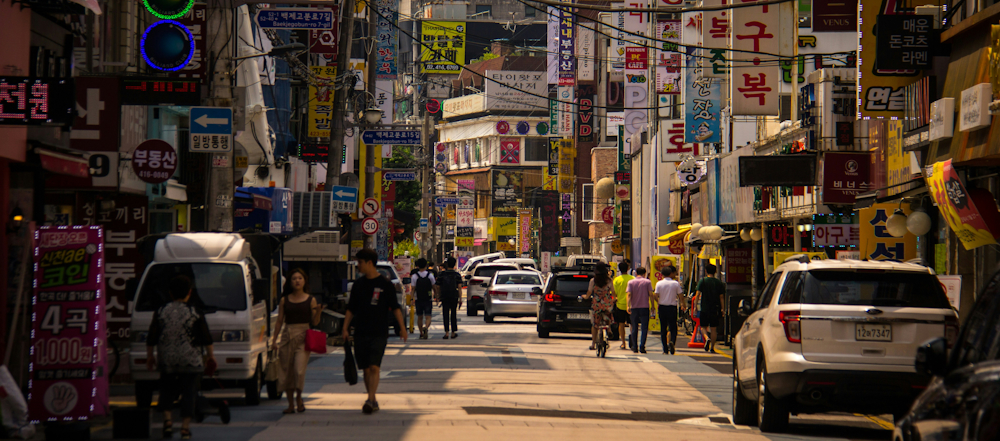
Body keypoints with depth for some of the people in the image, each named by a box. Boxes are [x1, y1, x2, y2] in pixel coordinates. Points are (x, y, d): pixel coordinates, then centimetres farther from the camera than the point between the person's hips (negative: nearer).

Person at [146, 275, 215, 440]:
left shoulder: (160, 312, 1)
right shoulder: (196, 314, -3)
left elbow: (151, 338, 5)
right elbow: (206, 338, 1)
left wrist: (149, 355, 17)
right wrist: (211, 356, 12)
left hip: (167, 360, 2)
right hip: (191, 361, -2)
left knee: (167, 389, 17)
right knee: (188, 392, 2)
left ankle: (167, 420, 1)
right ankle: (185, 426, -2)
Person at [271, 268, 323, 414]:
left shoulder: (311, 300, 5)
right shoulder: (284, 300, 9)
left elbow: (315, 322, 5)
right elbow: (280, 321, 11)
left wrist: (318, 312, -14)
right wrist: (274, 339, 5)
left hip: (303, 336, -2)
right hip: (287, 336, 2)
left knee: (299, 369, -15)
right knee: (286, 370, 2)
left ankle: (299, 399, 8)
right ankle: (291, 404, 13)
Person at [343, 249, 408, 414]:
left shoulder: (385, 284, -2)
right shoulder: (358, 284, 9)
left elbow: (395, 307, 0)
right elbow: (351, 309, 14)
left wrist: (402, 328, -5)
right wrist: (345, 328, 6)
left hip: (379, 333, -4)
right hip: (360, 333, 4)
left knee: (374, 367, -15)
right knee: (366, 369, 6)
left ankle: (369, 400, -20)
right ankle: (373, 401, 16)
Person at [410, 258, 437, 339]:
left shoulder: (414, 276, -5)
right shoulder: (430, 275, -3)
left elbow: (413, 289, -6)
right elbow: (434, 288, 4)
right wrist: (435, 295, 19)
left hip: (418, 299, 1)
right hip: (428, 299, -1)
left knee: (420, 317, 13)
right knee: (428, 317, -3)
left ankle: (421, 333, 17)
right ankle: (426, 327, -32)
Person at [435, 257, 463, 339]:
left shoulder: (441, 274, 1)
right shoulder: (457, 275, 0)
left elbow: (438, 287, 5)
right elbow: (459, 287, -5)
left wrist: (438, 297, 17)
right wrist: (460, 299, -5)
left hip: (444, 297, -1)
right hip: (454, 296, 1)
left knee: (445, 315, -2)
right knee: (453, 314, 11)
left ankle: (446, 332, -15)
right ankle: (453, 333, 16)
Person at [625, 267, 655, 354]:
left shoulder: (631, 282, 4)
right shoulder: (647, 282, 1)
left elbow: (629, 294, -7)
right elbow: (651, 294, -3)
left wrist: (628, 306, -13)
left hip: (634, 308, 1)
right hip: (644, 307, -1)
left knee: (634, 328, 9)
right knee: (644, 328, 0)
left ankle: (634, 347, 9)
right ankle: (642, 346, -11)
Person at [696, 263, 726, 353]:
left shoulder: (702, 281, -3)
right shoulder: (719, 283, 3)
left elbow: (698, 294, -7)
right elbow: (721, 297, 4)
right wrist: (722, 309, 9)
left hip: (705, 308, -2)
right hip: (715, 309, 2)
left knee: (703, 326, 11)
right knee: (713, 329, 8)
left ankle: (707, 338, -17)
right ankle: (712, 347, 8)